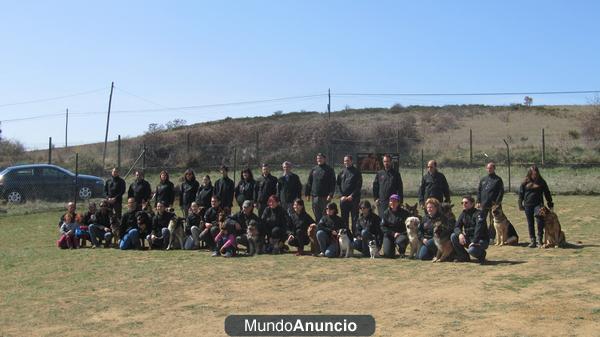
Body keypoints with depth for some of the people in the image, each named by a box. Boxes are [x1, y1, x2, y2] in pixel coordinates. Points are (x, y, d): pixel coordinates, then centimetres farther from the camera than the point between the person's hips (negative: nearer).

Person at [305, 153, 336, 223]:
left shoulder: (329, 170, 1)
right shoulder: (314, 170, 13)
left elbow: (333, 183, -5)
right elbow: (309, 183, 16)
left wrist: (331, 195, -15)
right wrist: (307, 193, 10)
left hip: (325, 196, -4)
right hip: (315, 196, 4)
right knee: (317, 215, 8)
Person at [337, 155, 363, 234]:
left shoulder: (356, 172, 0)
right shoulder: (342, 172, 12)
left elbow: (359, 186, -5)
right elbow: (338, 185, 13)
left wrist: (352, 196, -12)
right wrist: (342, 196, 0)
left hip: (354, 198, -4)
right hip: (343, 198, 4)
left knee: (355, 217, -3)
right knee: (344, 218, 7)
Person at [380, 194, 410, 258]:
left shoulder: (404, 213, -2)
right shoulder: (386, 213, 4)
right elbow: (383, 227, 0)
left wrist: (401, 233, -16)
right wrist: (393, 233, -11)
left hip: (401, 234, -1)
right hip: (389, 235, 2)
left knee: (400, 241, -38)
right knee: (388, 254, -17)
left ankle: (402, 253, -4)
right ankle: (392, 248, 22)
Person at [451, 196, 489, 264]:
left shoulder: (478, 214, -15)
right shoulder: (463, 214, 6)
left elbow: (479, 228, -28)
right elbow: (457, 227, -2)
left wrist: (474, 242, -37)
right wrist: (460, 234, -25)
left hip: (482, 240, -7)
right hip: (469, 239, 7)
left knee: (472, 250, -35)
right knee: (453, 236, -13)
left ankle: (481, 254, 3)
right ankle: (464, 257, 2)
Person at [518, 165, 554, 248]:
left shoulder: (541, 182, 5)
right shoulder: (525, 182, 4)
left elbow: (547, 193, 11)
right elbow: (521, 194, 8)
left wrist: (550, 203, 8)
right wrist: (520, 205, 3)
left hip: (538, 204, -1)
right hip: (528, 205, 1)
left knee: (540, 220, -21)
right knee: (530, 223, 5)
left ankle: (540, 239, -10)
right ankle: (533, 241, 13)